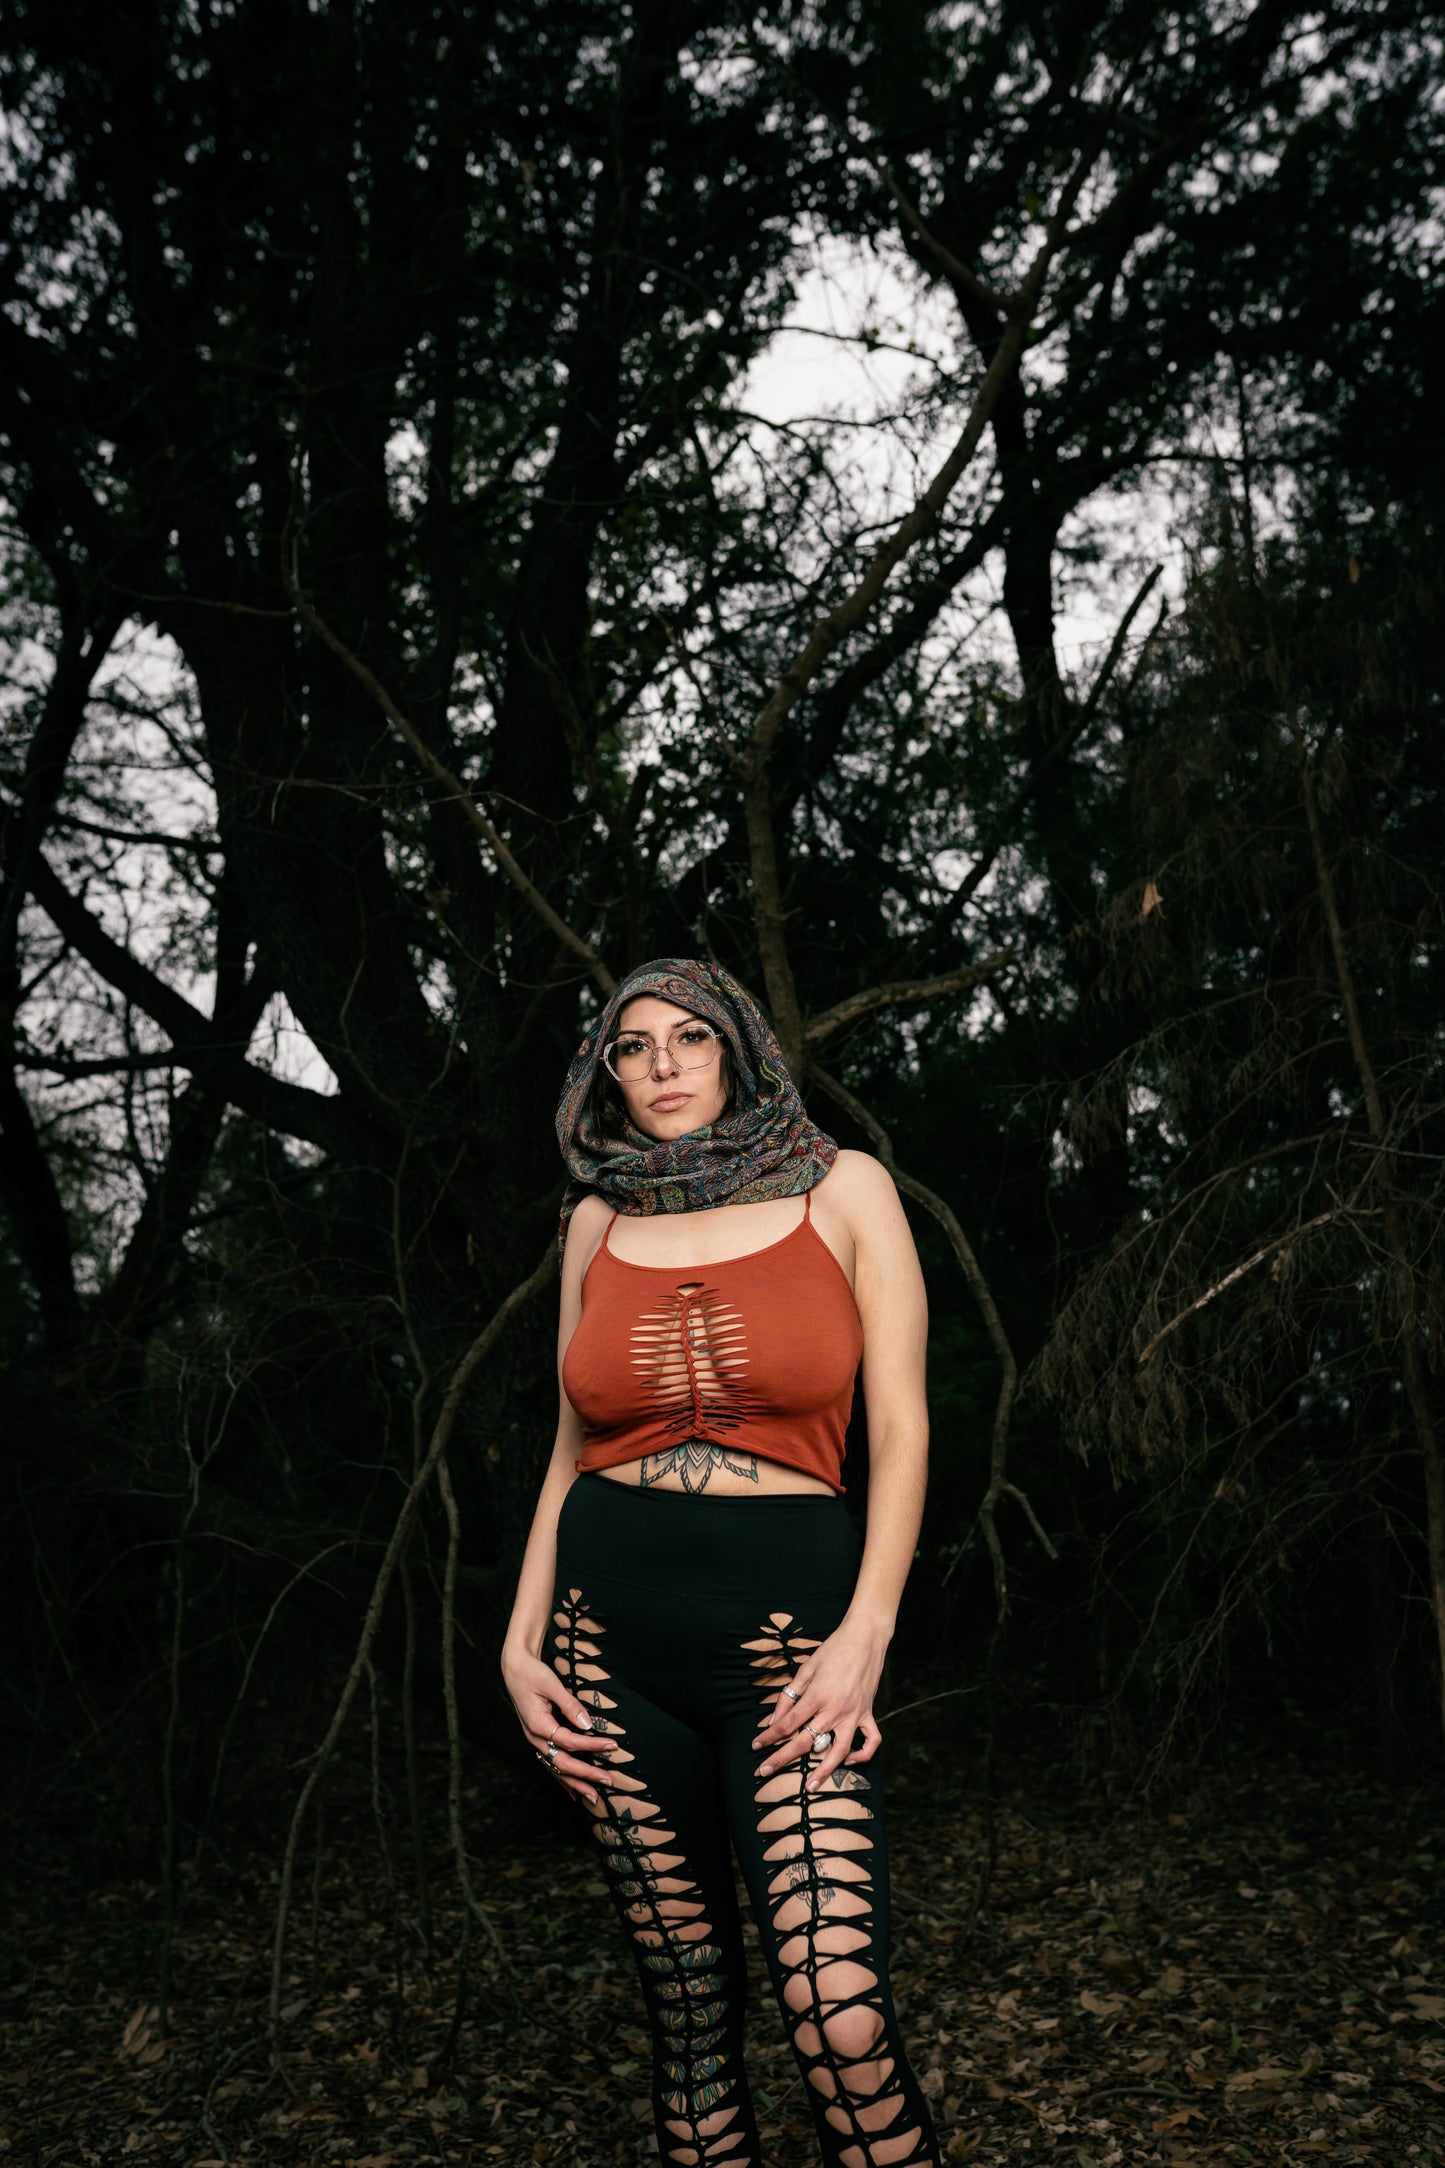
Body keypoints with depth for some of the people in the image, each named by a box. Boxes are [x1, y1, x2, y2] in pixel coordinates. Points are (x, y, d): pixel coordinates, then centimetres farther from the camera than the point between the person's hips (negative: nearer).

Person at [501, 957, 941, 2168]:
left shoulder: (842, 1191, 3)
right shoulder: (599, 1220, 11)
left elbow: (901, 1429, 0)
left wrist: (867, 1634, -11)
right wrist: (521, 1645, 7)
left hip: (789, 1627, -3)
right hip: (613, 1627, 3)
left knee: (837, 2010, -16)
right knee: (687, 1998, 7)